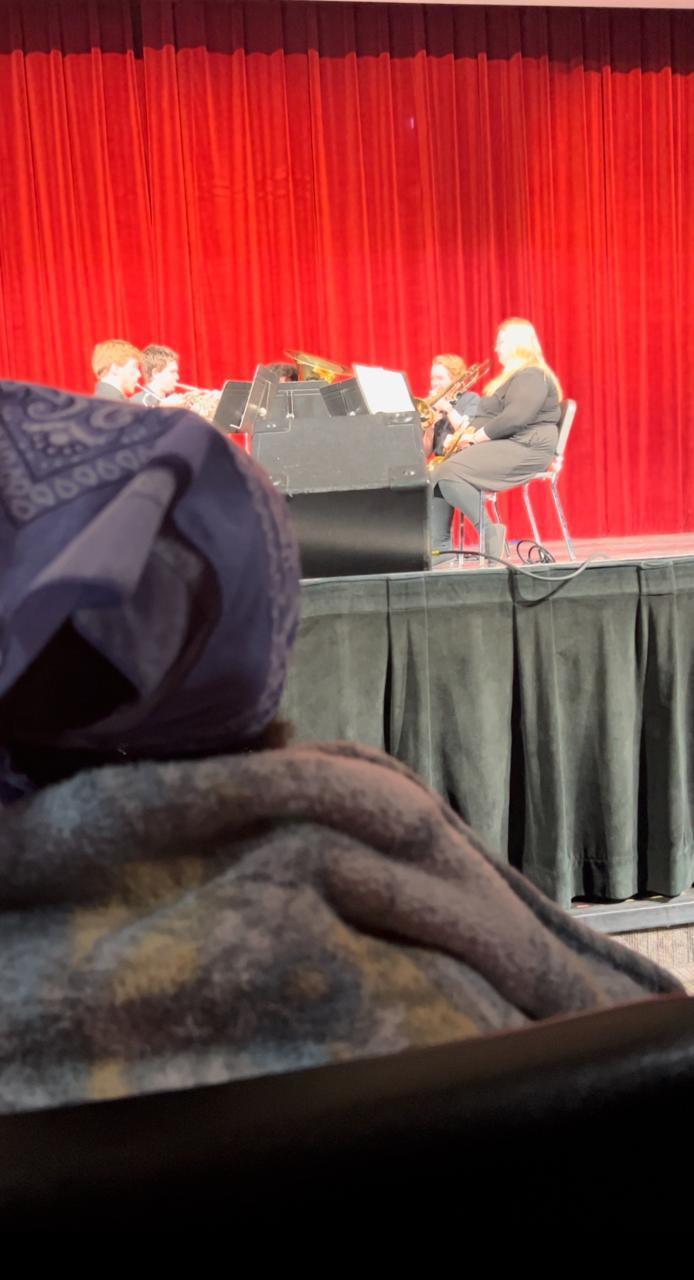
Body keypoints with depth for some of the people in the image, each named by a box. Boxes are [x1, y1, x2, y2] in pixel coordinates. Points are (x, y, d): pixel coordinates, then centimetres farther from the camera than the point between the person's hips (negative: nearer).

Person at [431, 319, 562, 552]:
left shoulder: (532, 376, -10)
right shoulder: (512, 377, 25)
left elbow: (515, 419, -24)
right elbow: (493, 417, 23)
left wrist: (476, 437, -16)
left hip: (523, 449, -11)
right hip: (503, 447, 11)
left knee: (449, 472, -26)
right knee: (435, 475, -2)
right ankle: (440, 547, -7)